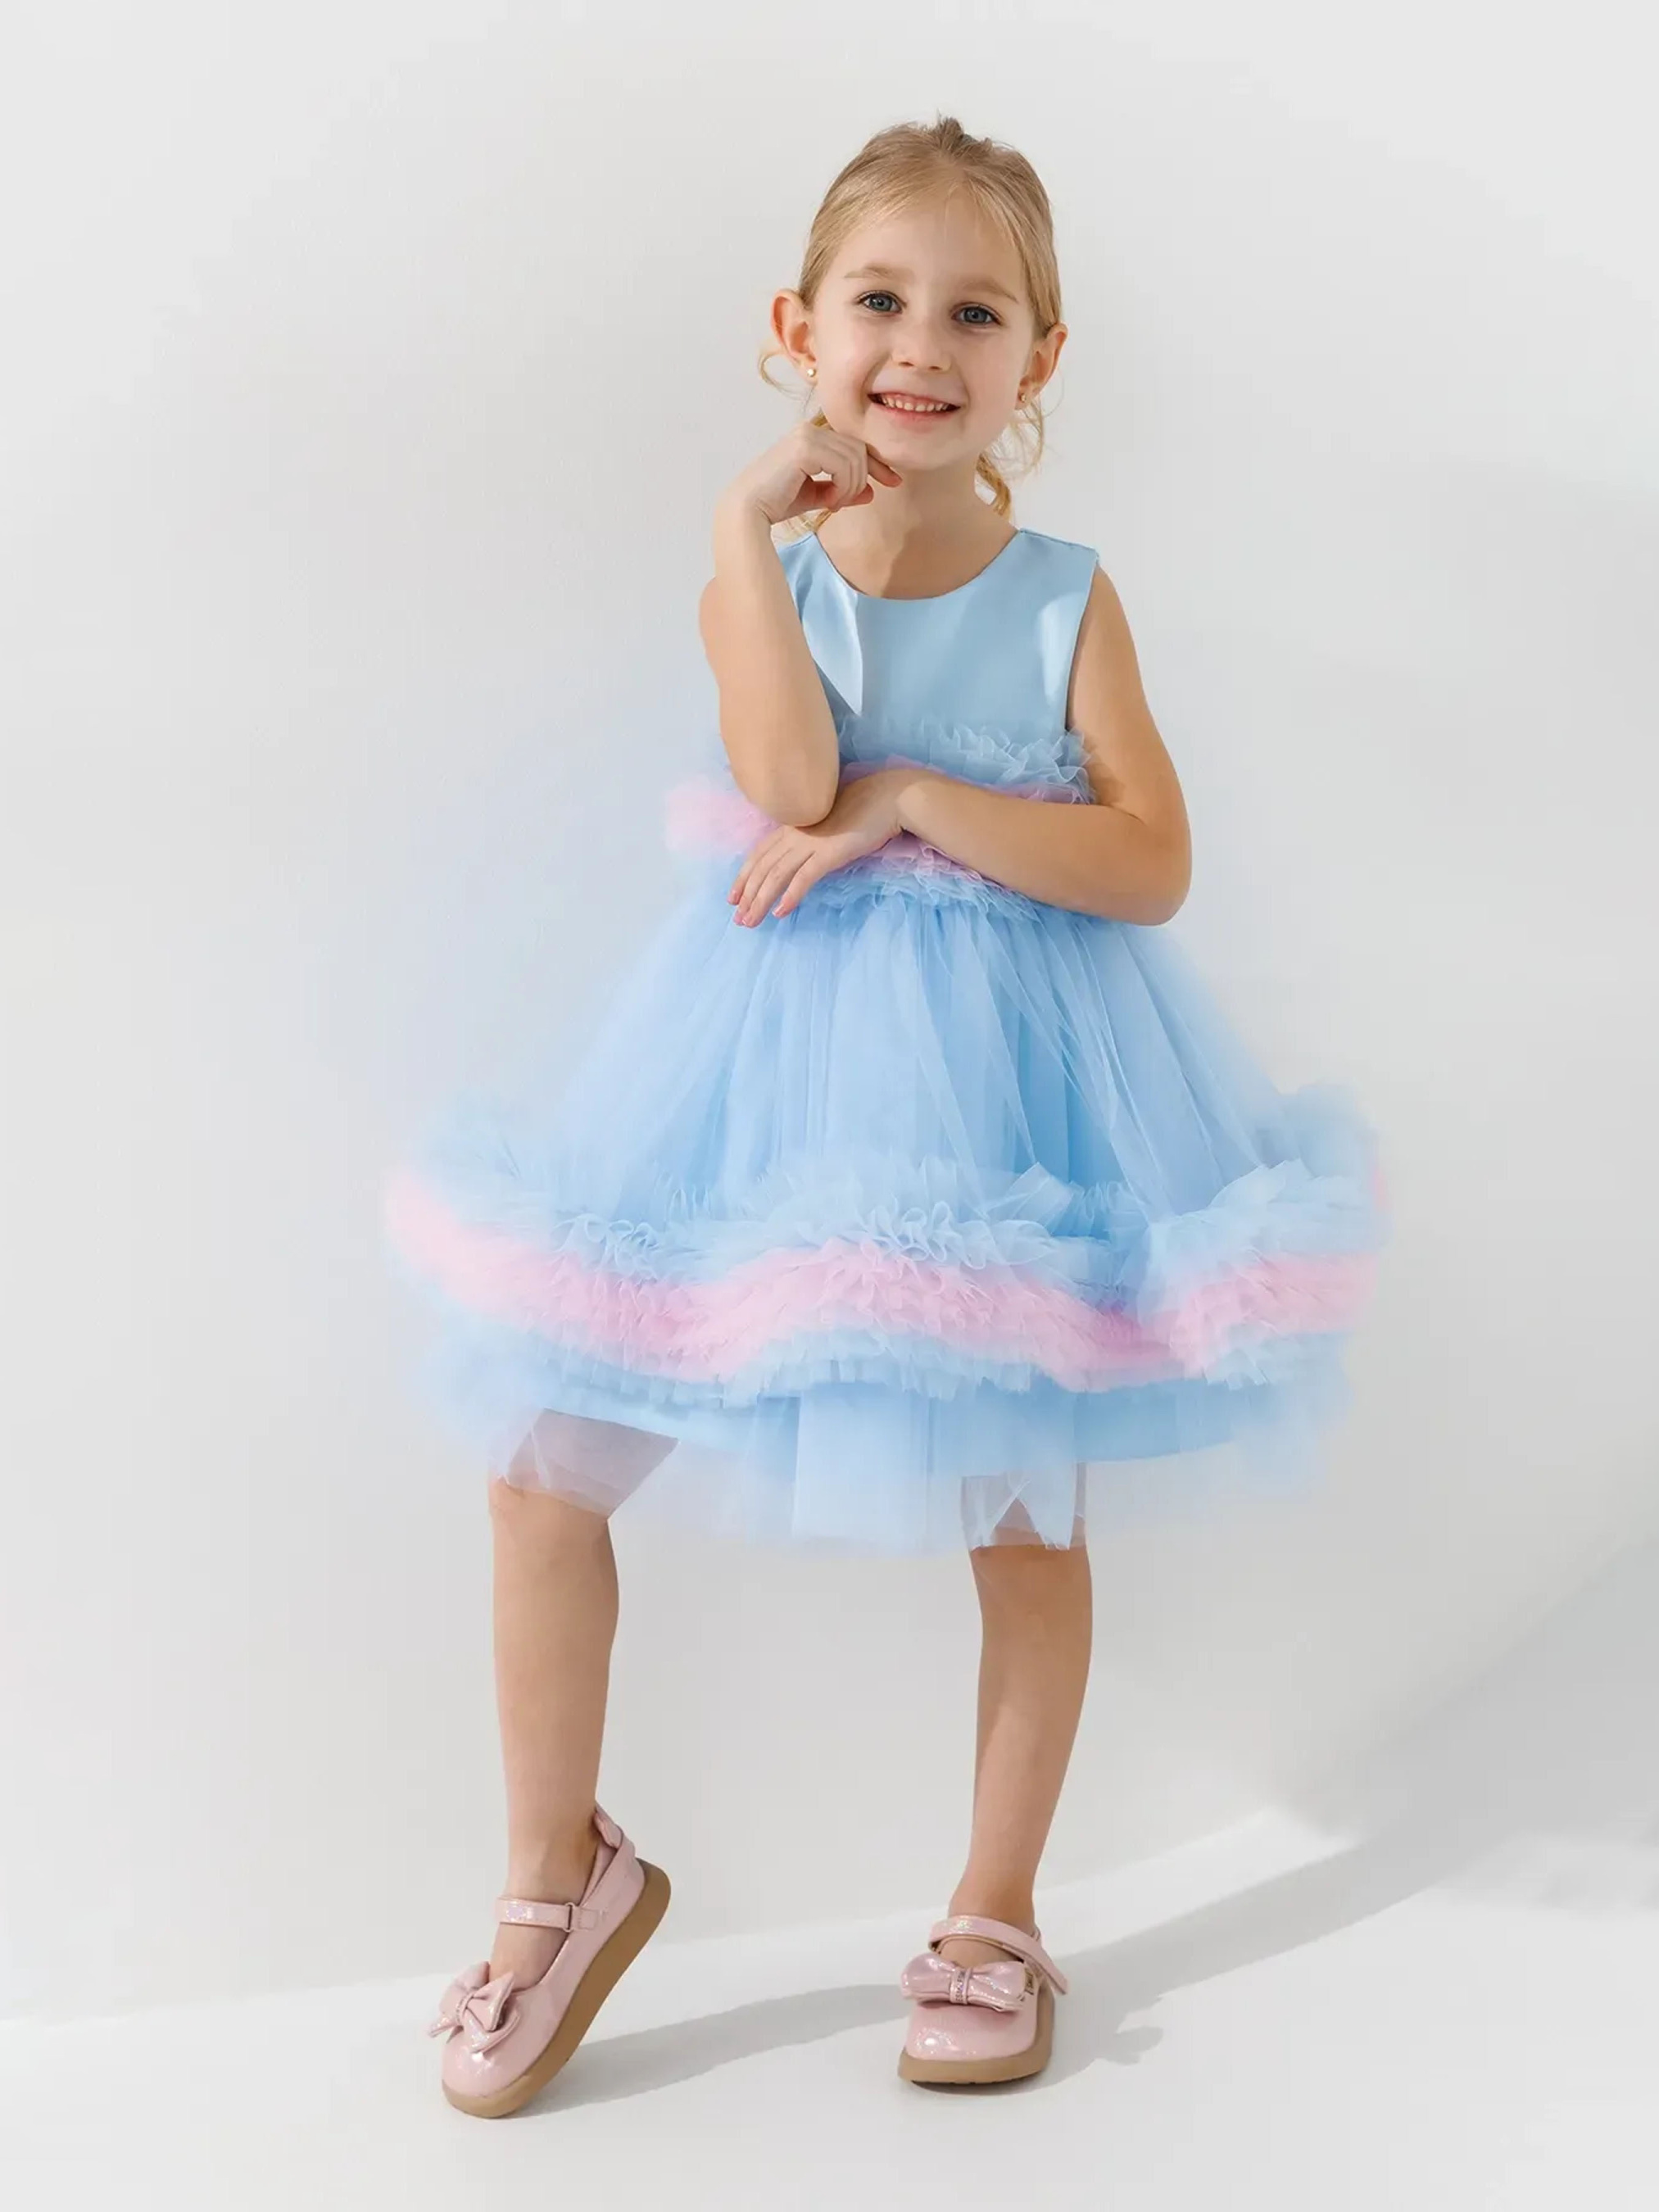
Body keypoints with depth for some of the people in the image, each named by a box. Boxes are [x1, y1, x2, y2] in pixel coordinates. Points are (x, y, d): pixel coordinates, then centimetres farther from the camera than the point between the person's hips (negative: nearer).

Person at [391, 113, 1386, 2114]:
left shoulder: (1064, 599, -1)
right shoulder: (766, 572, 0)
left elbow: (1152, 864, -12)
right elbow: (791, 783, -20)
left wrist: (914, 801, -19)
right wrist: (753, 524, -18)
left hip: (1000, 1067, 0)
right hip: (774, 1051, 1)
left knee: (1026, 1513, 8)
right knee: (539, 1471, 0)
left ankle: (995, 1917, 29)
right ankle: (561, 1870, 22)